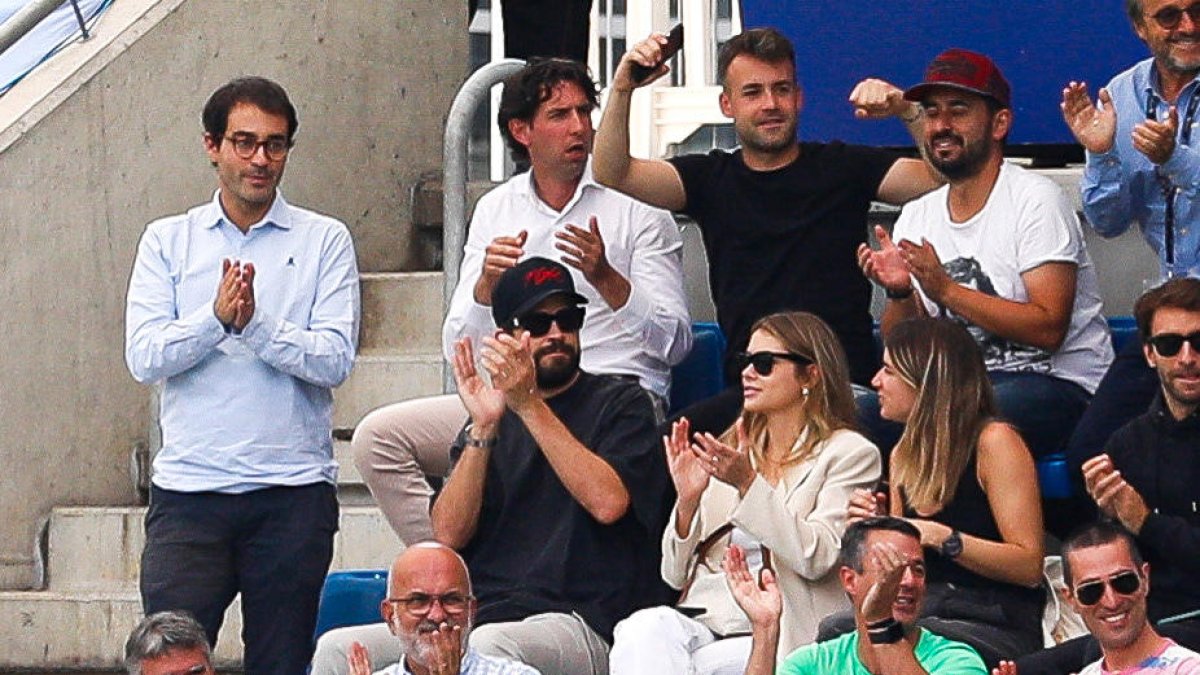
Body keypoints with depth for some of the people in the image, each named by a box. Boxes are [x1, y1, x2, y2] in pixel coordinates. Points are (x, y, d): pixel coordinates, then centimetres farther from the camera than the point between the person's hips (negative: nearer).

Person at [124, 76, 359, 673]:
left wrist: (257, 323, -18)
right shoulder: (167, 241, 10)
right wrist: (217, 317, -16)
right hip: (189, 489, 1)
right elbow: (144, 357, -2)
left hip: (293, 493, 0)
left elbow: (336, 359, -5)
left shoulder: (323, 240, 6)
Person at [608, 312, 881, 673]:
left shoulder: (849, 454, 7)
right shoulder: (730, 449, 21)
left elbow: (815, 558, -10)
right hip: (703, 615, 4)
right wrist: (688, 500, -2)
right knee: (644, 629, -31)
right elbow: (676, 575, 17)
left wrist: (749, 484, -16)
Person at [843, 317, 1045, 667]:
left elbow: (1029, 566, -12)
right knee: (835, 629, -27)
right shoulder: (905, 454, 16)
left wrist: (940, 538, -20)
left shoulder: (994, 441, -6)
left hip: (998, 623, -6)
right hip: (925, 610, 6)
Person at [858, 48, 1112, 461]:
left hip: (1057, 383, -5)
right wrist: (900, 292, -11)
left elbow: (1048, 328, -16)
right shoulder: (916, 217, 12)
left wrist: (946, 290, -20)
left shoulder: (1036, 199, -6)